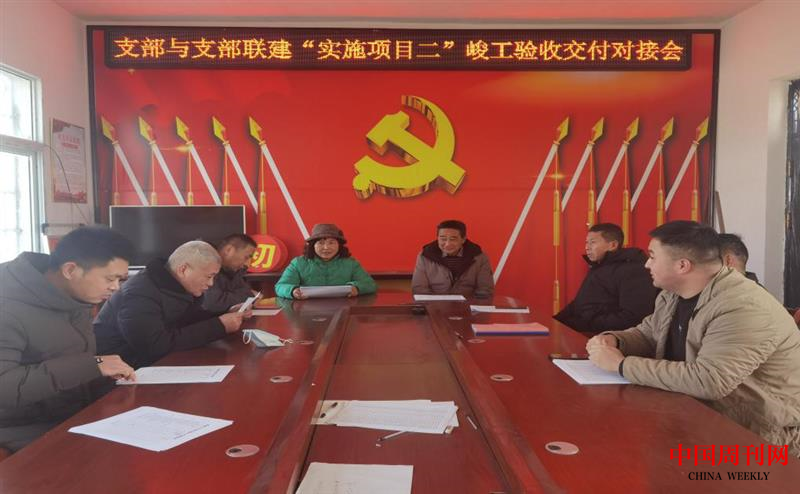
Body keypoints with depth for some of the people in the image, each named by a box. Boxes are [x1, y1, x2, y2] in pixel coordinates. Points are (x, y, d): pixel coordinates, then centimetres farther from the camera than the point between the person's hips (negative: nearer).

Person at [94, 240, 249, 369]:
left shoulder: (176, 287, 5)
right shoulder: (141, 294, -24)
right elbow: (159, 345, -33)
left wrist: (227, 315, -6)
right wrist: (220, 326, -29)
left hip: (148, 365, 9)